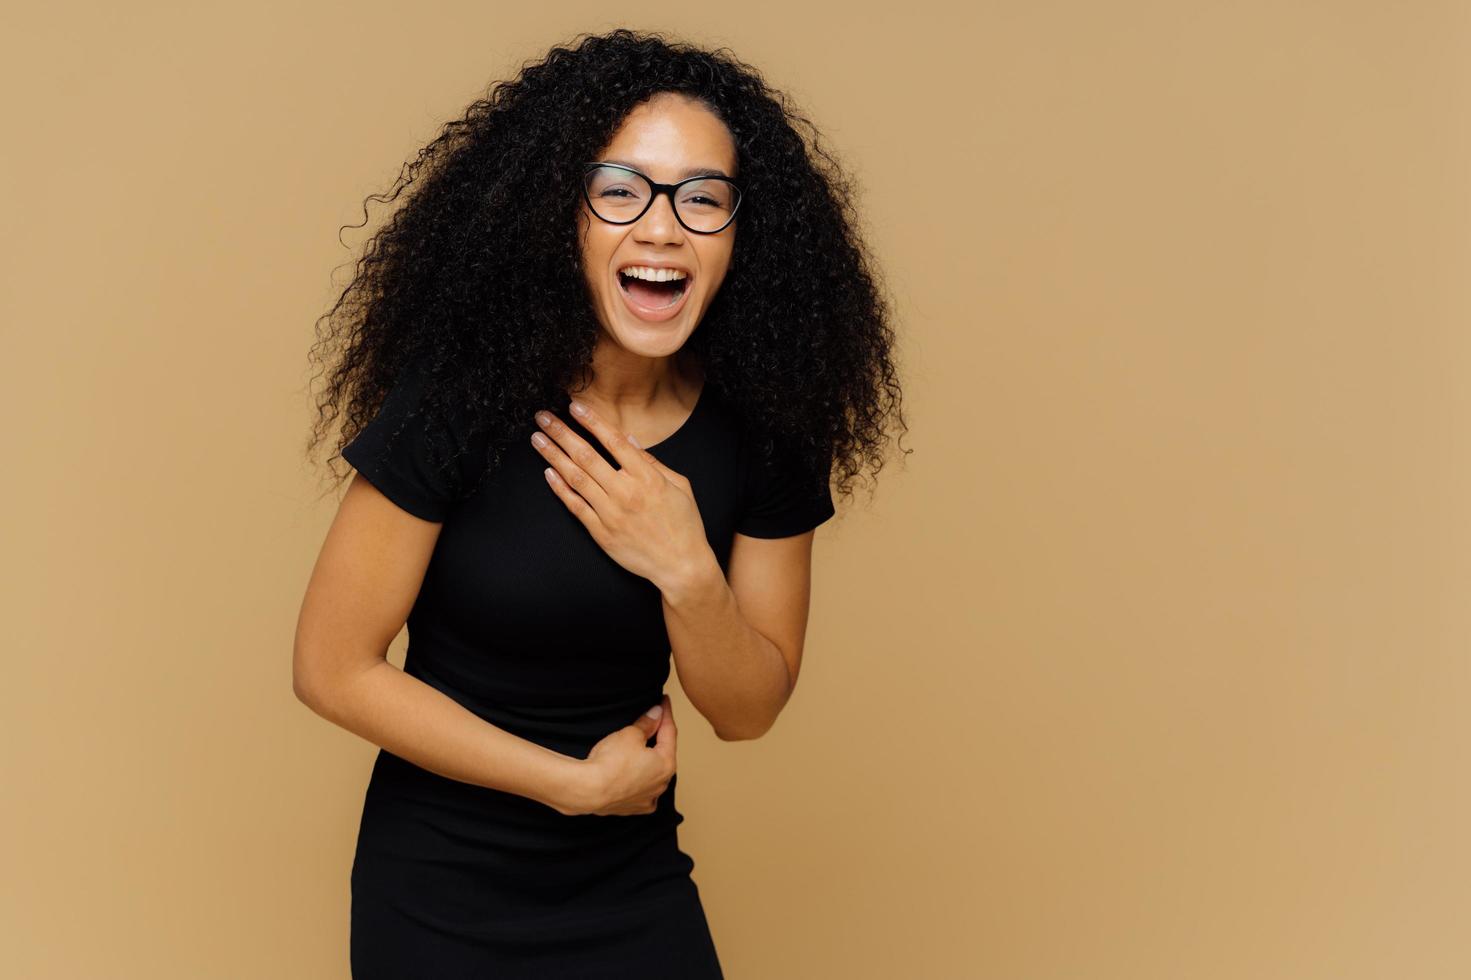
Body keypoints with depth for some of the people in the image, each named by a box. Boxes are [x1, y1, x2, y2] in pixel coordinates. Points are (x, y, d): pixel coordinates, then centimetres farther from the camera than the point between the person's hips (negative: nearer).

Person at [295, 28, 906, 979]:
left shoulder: (764, 430, -9)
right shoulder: (463, 399, -20)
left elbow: (749, 712, -4)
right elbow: (334, 667, -17)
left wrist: (685, 571, -23)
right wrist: (576, 782, -14)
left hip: (638, 886, 3)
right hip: (443, 891, -3)